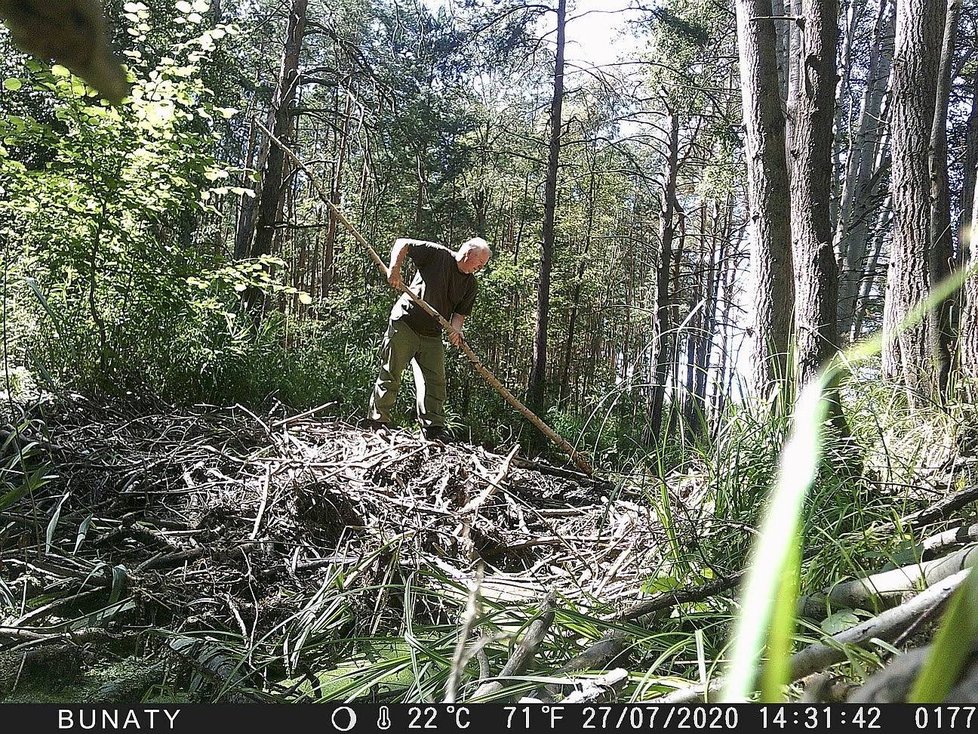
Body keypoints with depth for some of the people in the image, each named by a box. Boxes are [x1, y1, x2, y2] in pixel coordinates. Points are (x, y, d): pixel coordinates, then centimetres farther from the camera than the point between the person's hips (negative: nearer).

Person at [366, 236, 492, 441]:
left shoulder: (470, 284, 9)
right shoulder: (437, 255, -7)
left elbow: (460, 312, 10)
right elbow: (402, 243, -4)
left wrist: (455, 329, -12)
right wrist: (394, 269, -19)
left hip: (432, 336, 6)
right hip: (404, 324, -6)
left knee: (435, 382, 1)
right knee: (390, 374, -1)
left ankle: (434, 428, 7)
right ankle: (377, 422, 7)